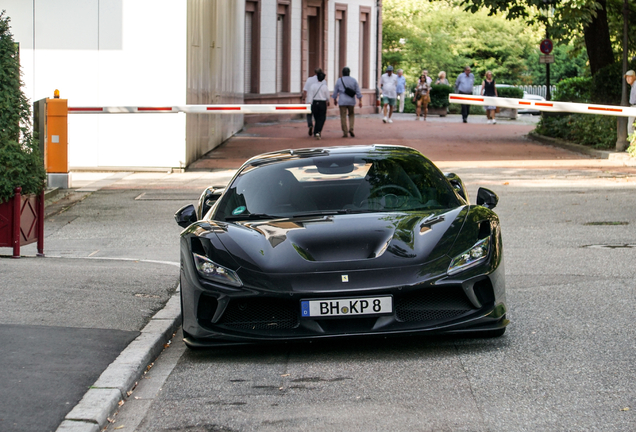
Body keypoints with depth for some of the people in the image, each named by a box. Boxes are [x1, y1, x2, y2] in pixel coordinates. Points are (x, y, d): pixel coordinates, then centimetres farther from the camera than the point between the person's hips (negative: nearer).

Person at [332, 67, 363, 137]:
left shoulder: (339, 81, 0)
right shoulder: (354, 80, 2)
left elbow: (335, 92, 6)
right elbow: (358, 91, 1)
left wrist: (335, 100, 21)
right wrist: (360, 101, 5)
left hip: (342, 101, -1)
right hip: (351, 101, 1)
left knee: (343, 117, 2)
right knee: (351, 115, 19)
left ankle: (345, 132, -1)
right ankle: (351, 129, 1)